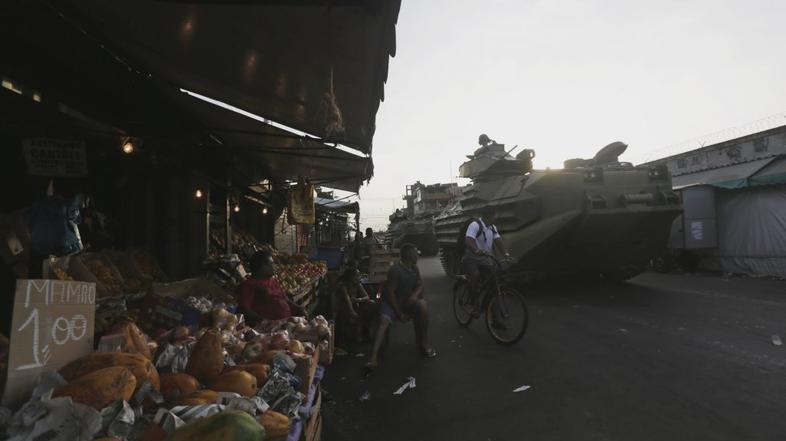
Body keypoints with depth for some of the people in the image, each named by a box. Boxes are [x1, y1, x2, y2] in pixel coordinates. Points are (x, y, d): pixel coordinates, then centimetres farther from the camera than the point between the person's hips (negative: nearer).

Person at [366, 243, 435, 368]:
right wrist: (399, 313, -17)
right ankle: (374, 357, -42)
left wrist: (415, 295, -14)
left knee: (423, 304, -21)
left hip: (408, 302, 6)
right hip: (391, 302, -5)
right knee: (384, 321, -30)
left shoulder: (414, 269, 7)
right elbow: (389, 292, -19)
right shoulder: (395, 270, -18)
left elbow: (420, 285, 11)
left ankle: (423, 342, -8)